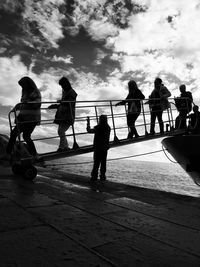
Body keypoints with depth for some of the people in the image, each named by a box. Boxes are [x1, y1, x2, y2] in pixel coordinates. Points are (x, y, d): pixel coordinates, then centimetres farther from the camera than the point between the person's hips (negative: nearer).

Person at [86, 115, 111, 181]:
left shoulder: (97, 128, -15)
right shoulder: (108, 128, -2)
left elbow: (89, 130, -2)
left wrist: (88, 123, 10)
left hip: (97, 148, -3)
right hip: (105, 148, 4)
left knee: (96, 162, 5)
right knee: (103, 162, 12)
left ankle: (94, 176, 9)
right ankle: (102, 176, 17)